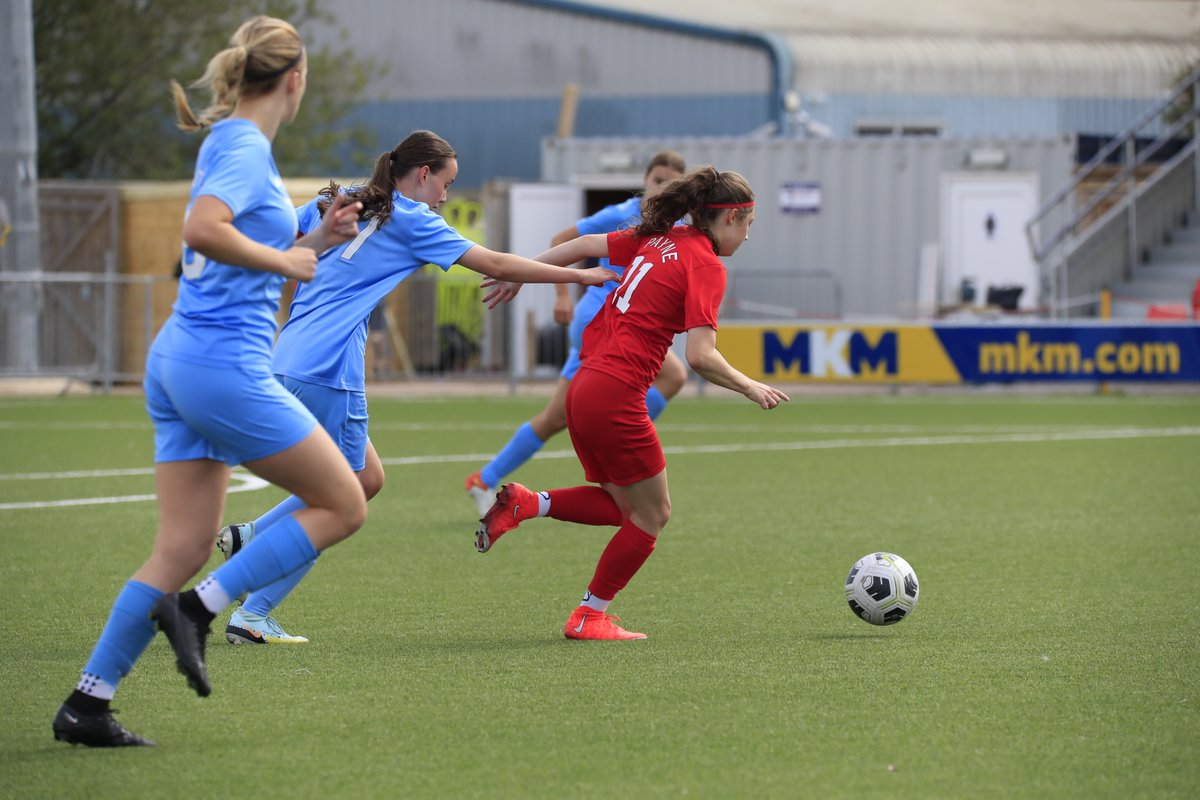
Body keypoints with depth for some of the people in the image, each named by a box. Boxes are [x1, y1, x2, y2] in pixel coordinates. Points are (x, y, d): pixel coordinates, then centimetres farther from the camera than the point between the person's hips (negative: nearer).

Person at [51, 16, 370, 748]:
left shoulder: (231, 143, 17)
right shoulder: (248, 149, -12)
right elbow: (202, 230, -30)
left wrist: (311, 242, 16)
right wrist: (285, 260, -17)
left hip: (178, 359, 9)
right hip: (226, 364, -9)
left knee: (184, 547, 7)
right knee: (343, 504, 1)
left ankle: (88, 702, 3)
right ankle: (198, 608, -4)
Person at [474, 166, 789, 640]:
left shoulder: (658, 240, 13)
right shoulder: (706, 266, -10)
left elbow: (585, 245, 20)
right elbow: (700, 356, -18)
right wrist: (750, 389, -3)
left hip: (584, 387, 8)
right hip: (617, 398, -8)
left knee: (625, 506, 19)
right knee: (652, 514, 8)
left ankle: (523, 505, 5)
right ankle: (590, 616, 12)